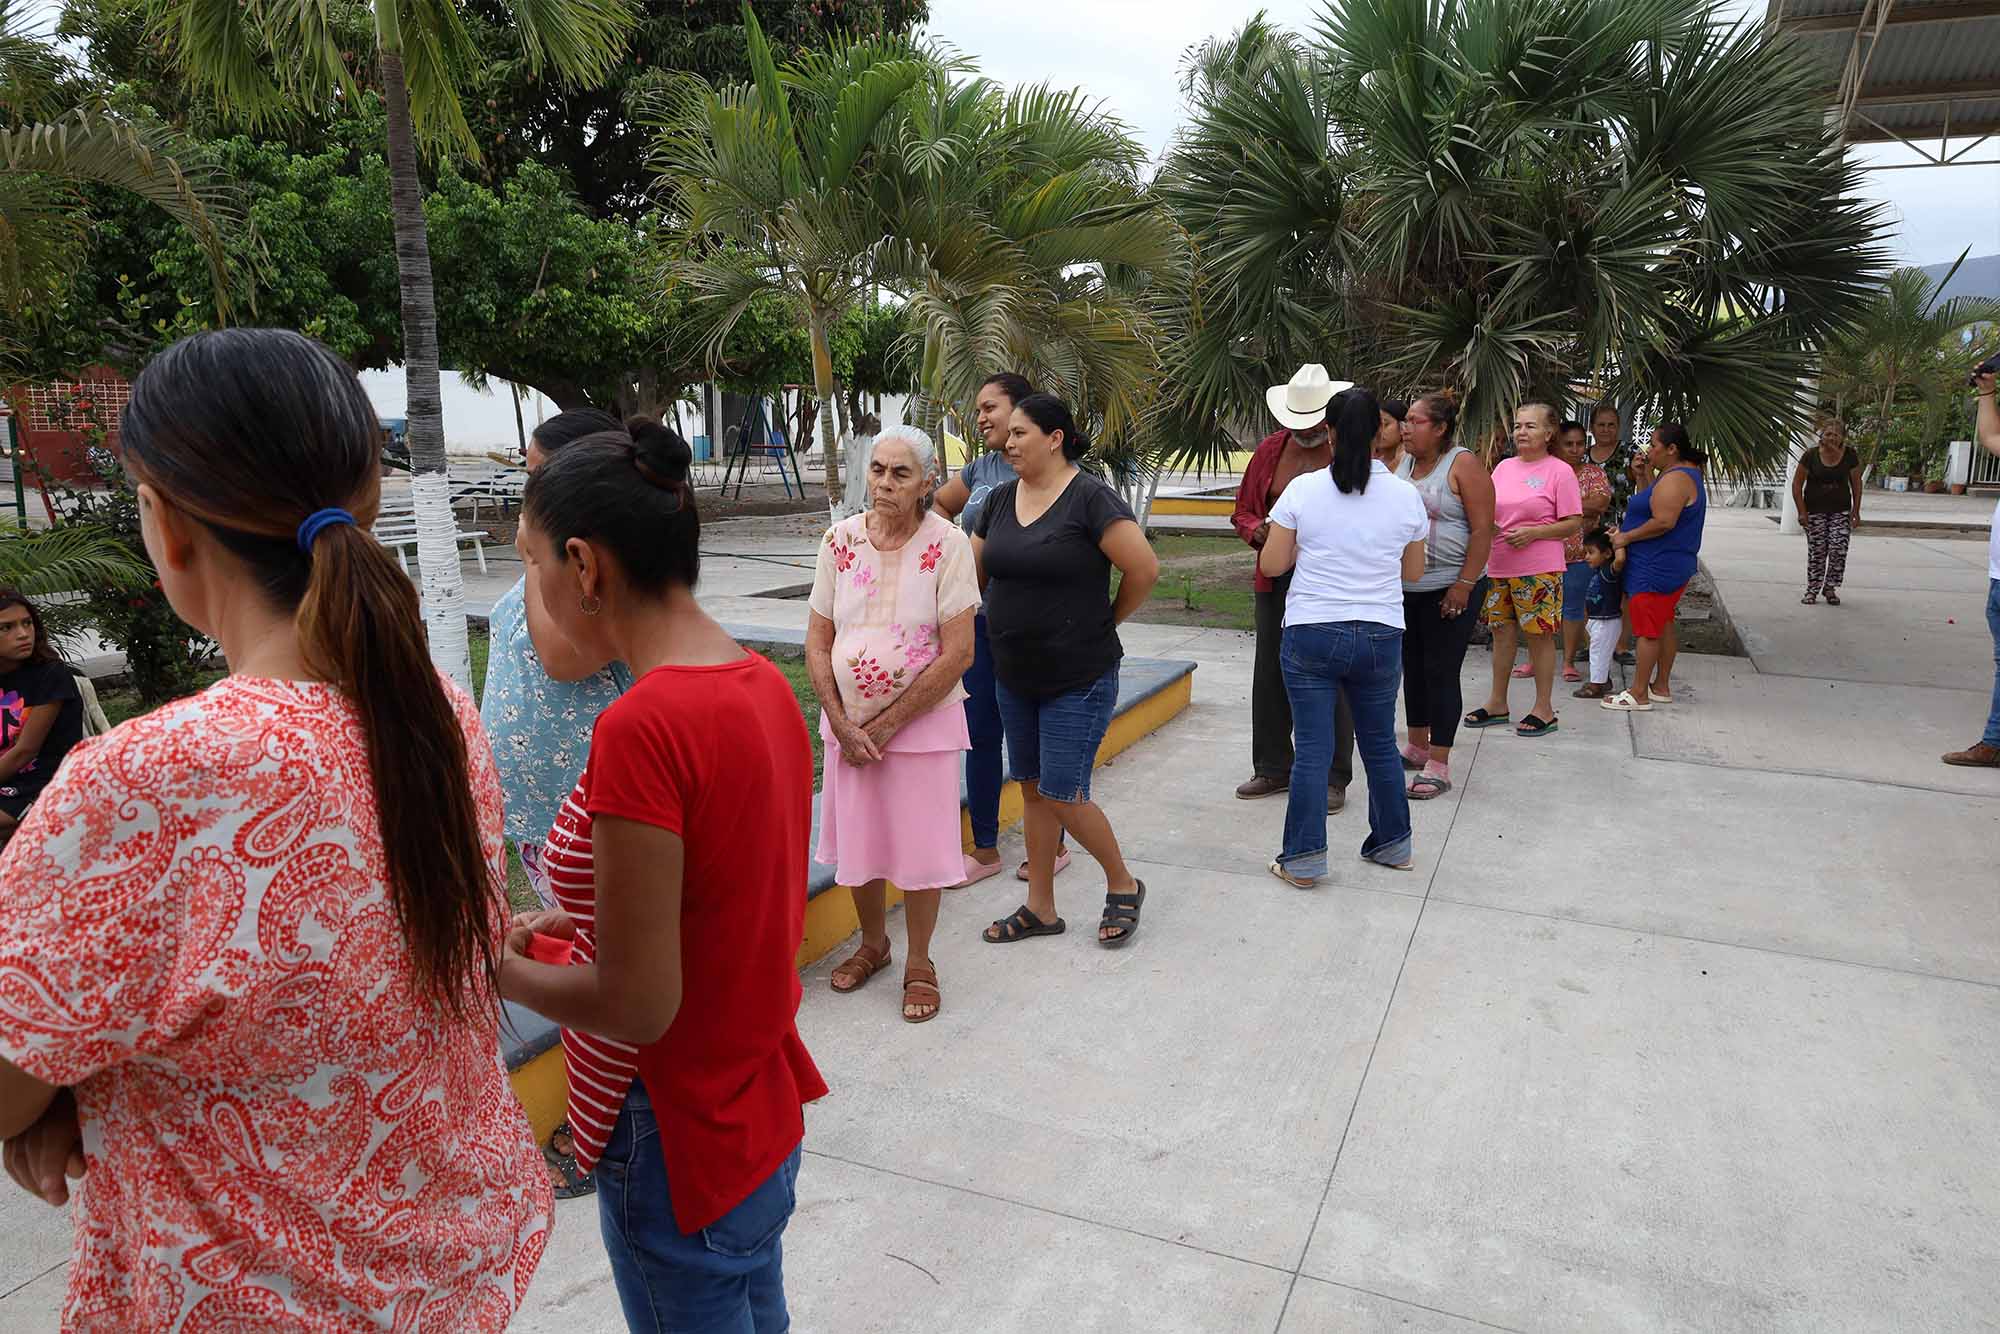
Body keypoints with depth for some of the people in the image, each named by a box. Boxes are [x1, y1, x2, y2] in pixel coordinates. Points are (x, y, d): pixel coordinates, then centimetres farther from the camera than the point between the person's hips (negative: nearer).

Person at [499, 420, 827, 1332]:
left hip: (681, 1148, -7)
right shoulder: (762, 684, -2)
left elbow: (636, 1005, -23)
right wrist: (586, 922, 6)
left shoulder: (642, 727, -28)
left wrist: (495, 966, -8)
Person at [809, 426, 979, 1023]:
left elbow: (958, 654, -15)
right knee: (857, 840, 14)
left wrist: (886, 725, -13)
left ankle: (919, 964, 27)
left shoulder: (947, 544, -12)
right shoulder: (840, 539, -2)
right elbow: (817, 642, 1)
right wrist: (844, 726, -9)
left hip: (923, 722, -3)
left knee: (919, 844, 6)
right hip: (848, 722, 3)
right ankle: (872, 943, 39)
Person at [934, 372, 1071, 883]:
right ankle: (984, 850, 24)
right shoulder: (981, 468, 9)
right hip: (979, 622, 6)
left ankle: (1053, 845, 25)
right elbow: (940, 505, 23)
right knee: (981, 736, 11)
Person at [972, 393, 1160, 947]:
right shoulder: (1001, 499, 6)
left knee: (1061, 795, -5)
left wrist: (1106, 621, -5)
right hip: (1014, 674, 7)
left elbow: (1144, 570, -18)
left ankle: (1123, 884, 21)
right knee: (1032, 789, 13)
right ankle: (1040, 908, 26)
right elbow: (972, 571, 13)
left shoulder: (1090, 498, -15)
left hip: (1079, 678, -7)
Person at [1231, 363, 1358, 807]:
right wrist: (1261, 531, -8)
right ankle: (1273, 767, 25)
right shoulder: (1270, 449, 9)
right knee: (1271, 674, 11)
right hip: (1275, 579, 5)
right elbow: (1243, 511, 14)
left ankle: (1332, 778, 12)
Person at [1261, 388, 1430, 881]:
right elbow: (1412, 573, 10)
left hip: (1310, 635, -2)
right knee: (1380, 743, 17)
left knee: (1311, 749, 4)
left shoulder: (1303, 489, -7)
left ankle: (1303, 860, 9)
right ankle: (1393, 843, 32)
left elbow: (1272, 564, -2)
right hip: (1380, 636, 2)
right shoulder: (1406, 495, -1)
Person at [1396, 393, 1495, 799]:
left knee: (1441, 672, -3)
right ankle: (1417, 747, 29)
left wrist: (1464, 585, -18)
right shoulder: (1400, 463, 8)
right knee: (1413, 667, 15)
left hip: (1449, 591, -6)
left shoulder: (1463, 465, -10)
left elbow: (1482, 530, -13)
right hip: (1404, 589, 6)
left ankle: (1438, 766, 3)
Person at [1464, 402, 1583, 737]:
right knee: (1502, 633, 12)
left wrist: (1533, 533, -18)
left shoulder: (1559, 471, -5)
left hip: (1538, 570, -5)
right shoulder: (1503, 467, 11)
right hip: (1498, 567, 6)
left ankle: (1544, 709, 13)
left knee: (1539, 635, 1)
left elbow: (1574, 522, -7)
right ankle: (1497, 704, 23)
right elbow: (1487, 511, 17)